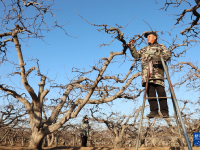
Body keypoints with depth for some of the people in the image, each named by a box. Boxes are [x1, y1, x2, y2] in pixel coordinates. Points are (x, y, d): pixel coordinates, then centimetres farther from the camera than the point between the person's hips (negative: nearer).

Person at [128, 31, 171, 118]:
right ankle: (154, 111, -6)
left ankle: (164, 112, -10)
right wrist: (131, 46, 15)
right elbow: (136, 55, 29)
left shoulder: (160, 46, 18)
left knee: (160, 91, -12)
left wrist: (159, 57, -13)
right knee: (150, 92, -5)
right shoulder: (144, 49, 32)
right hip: (147, 73, 4)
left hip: (157, 73, -4)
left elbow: (168, 54, 6)